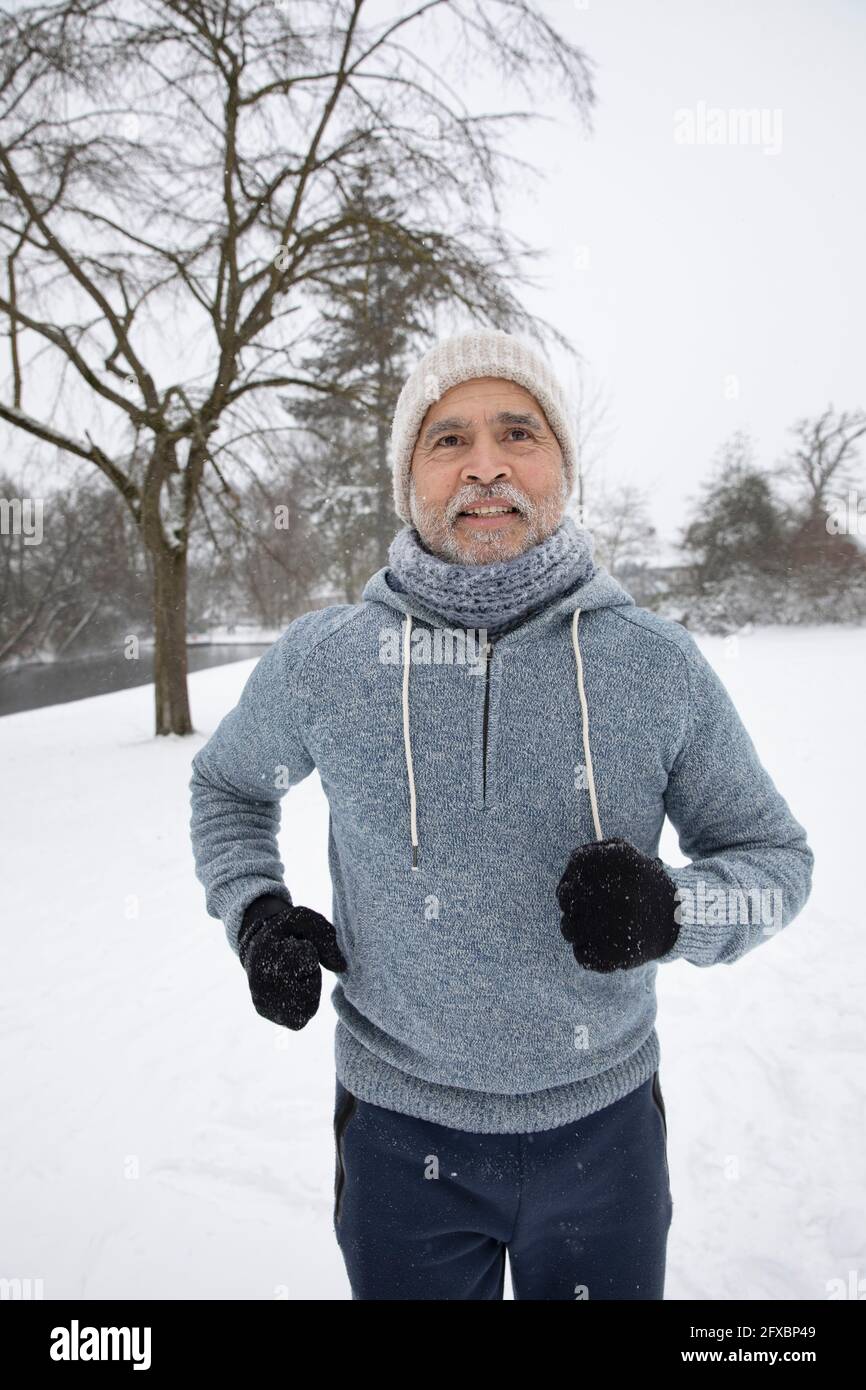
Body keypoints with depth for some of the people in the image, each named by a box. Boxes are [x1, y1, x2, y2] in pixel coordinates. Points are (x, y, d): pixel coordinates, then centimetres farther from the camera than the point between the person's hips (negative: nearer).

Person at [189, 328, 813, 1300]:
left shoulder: (660, 663, -11)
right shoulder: (320, 659, -10)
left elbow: (773, 854, -1)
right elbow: (227, 785, 10)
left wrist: (675, 911, -21)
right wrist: (254, 913, -6)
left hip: (605, 1121, 1)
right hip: (402, 1133, 0)